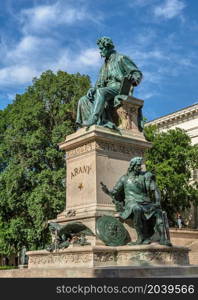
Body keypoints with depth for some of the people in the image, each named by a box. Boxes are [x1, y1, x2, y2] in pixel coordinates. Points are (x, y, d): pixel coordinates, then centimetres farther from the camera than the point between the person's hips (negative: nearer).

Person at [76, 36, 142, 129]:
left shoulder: (121, 58, 10)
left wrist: (133, 79, -21)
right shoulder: (104, 66, 29)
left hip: (119, 88, -7)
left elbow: (137, 73, 2)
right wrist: (93, 89, -1)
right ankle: (102, 121, -34)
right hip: (107, 90, 7)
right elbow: (99, 84, 21)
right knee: (83, 100, -13)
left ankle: (93, 119, -50)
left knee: (101, 92, -37)